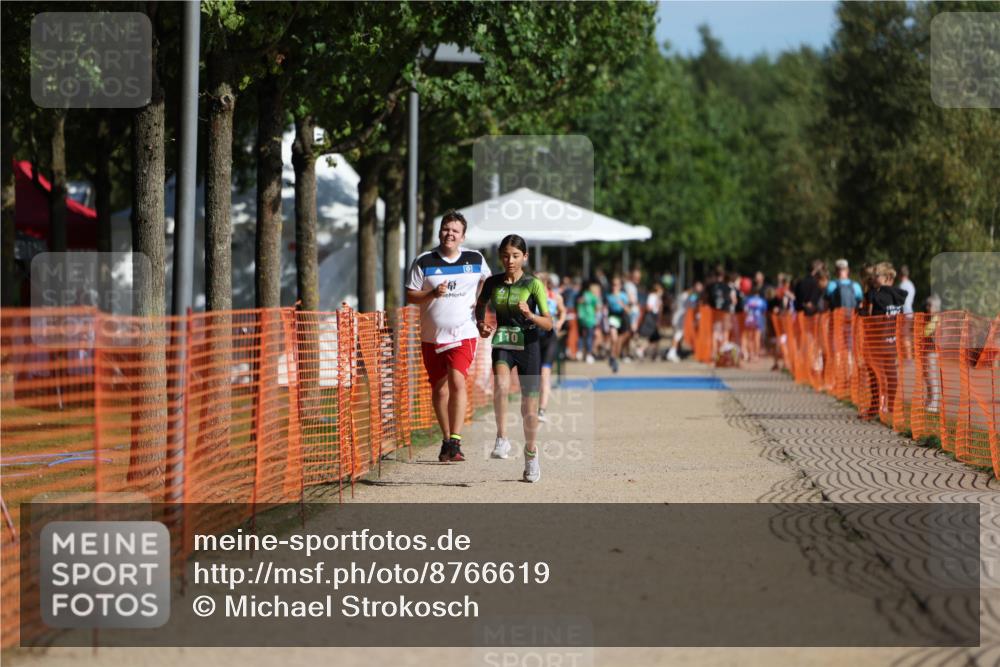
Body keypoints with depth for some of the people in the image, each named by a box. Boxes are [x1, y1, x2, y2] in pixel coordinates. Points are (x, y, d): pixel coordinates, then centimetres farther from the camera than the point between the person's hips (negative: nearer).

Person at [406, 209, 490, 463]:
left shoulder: (476, 259, 3)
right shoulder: (424, 262, -1)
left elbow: (486, 280, 24)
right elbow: (410, 296, -1)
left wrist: (479, 304, 9)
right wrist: (432, 294, -18)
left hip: (463, 334, -1)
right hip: (432, 337, 1)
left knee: (457, 381, -19)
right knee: (439, 388, 8)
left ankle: (455, 441, -22)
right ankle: (446, 440, 23)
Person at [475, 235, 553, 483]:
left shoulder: (533, 284, -8)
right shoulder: (493, 283, 0)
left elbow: (548, 324, -11)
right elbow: (480, 304, 22)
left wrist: (529, 315, -30)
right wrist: (481, 323, 3)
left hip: (529, 346, -1)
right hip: (503, 344, 1)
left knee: (529, 410, 4)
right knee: (501, 384, -33)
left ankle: (530, 452, 30)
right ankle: (502, 439, -22)